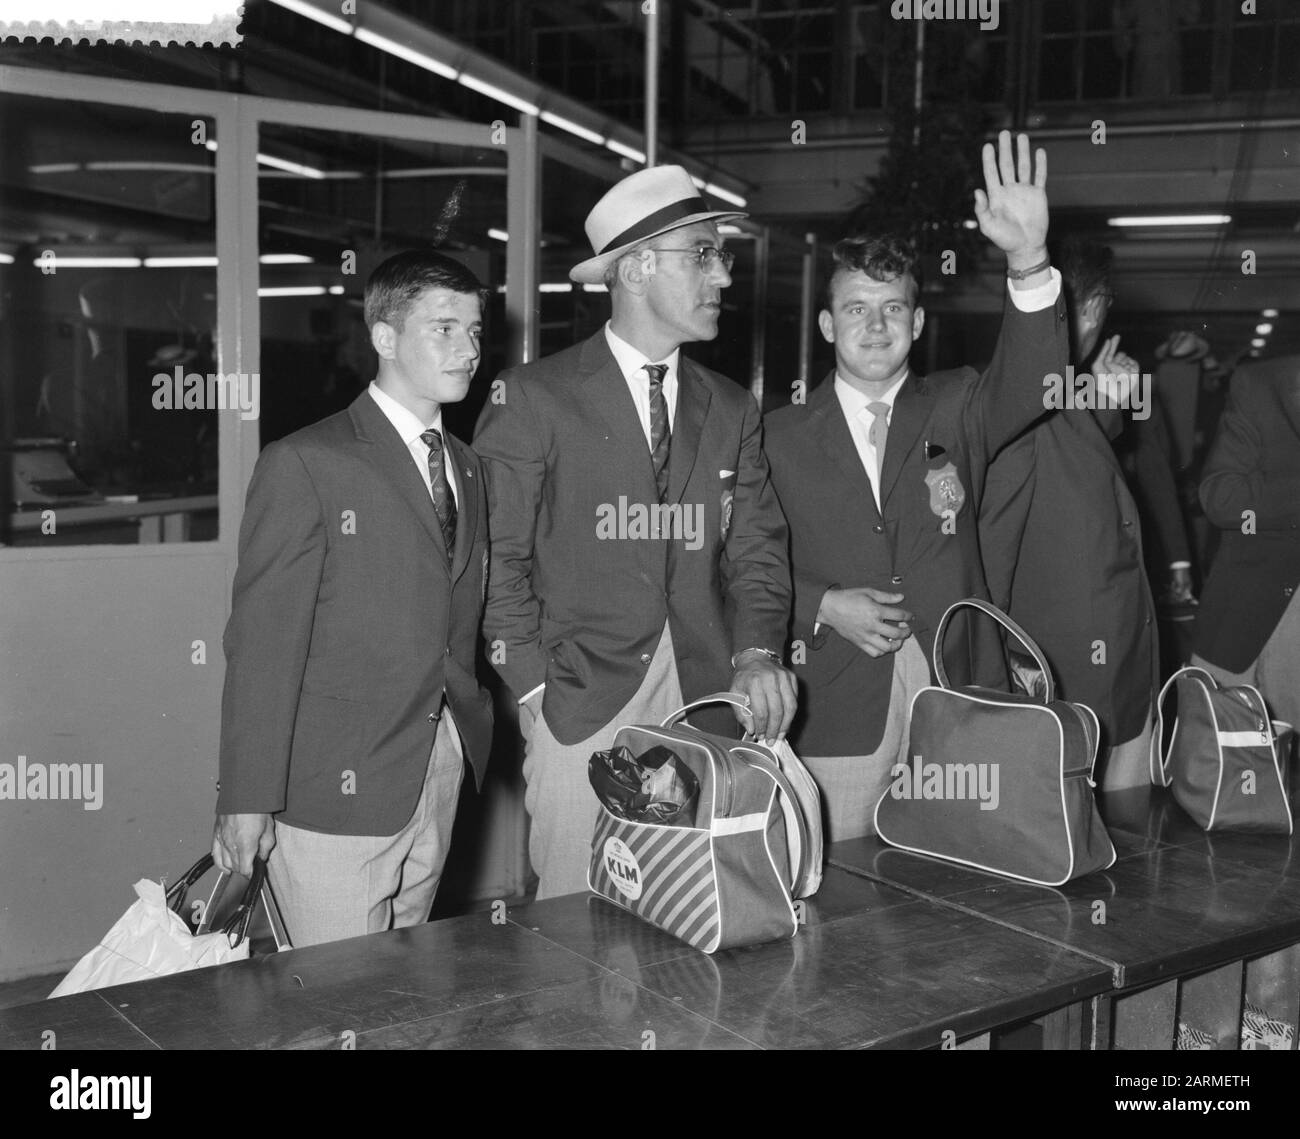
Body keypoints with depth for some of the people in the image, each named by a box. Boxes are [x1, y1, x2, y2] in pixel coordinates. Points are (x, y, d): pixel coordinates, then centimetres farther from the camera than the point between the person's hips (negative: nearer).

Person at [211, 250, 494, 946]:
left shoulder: (466, 468, 14)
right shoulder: (305, 465, -8)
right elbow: (263, 643, -11)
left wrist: (469, 732, 5)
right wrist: (247, 800, -13)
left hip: (441, 774, 6)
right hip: (336, 784, -6)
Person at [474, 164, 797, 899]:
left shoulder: (733, 410, 12)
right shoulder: (535, 398, -2)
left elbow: (757, 548, 7)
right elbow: (500, 556, -3)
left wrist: (758, 653, -10)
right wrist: (534, 687, -9)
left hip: (706, 697, 4)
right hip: (582, 706, -3)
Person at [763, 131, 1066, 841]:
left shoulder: (955, 409, 7)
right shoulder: (783, 437, 5)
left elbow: (1027, 385, -13)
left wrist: (1029, 263, -29)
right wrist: (824, 607, -12)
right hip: (838, 710, -1)